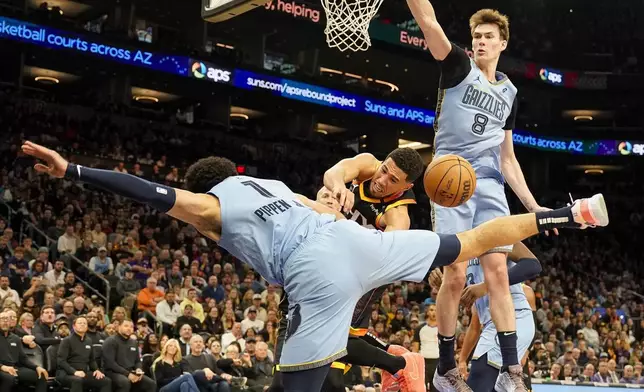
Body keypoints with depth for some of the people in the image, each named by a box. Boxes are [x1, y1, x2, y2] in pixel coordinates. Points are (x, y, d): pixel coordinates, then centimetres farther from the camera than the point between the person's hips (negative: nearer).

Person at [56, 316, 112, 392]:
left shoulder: (89, 341, 18)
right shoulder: (67, 340, -2)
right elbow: (61, 361, -11)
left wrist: (96, 370, 4)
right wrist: (74, 372, -25)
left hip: (84, 373, 6)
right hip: (67, 373, -6)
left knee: (107, 381, -14)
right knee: (77, 380, -41)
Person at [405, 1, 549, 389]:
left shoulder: (509, 91, 20)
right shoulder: (459, 66, 6)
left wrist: (532, 204, 14)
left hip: (490, 186, 4)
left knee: (497, 271, -3)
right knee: (456, 275, -7)